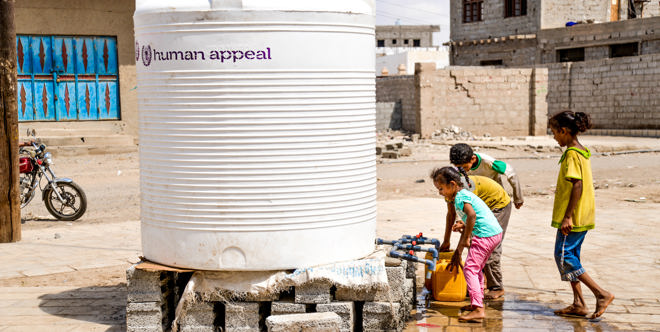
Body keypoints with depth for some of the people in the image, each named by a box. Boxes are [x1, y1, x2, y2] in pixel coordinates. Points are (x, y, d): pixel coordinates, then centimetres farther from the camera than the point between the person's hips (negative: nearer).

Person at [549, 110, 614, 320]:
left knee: (563, 257, -5)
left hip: (573, 217, -10)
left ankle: (601, 294, -5)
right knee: (570, 258, 13)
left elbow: (578, 185, -22)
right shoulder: (582, 152, 13)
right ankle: (578, 304, 16)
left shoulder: (572, 154, -16)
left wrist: (567, 216, -23)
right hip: (583, 216, 10)